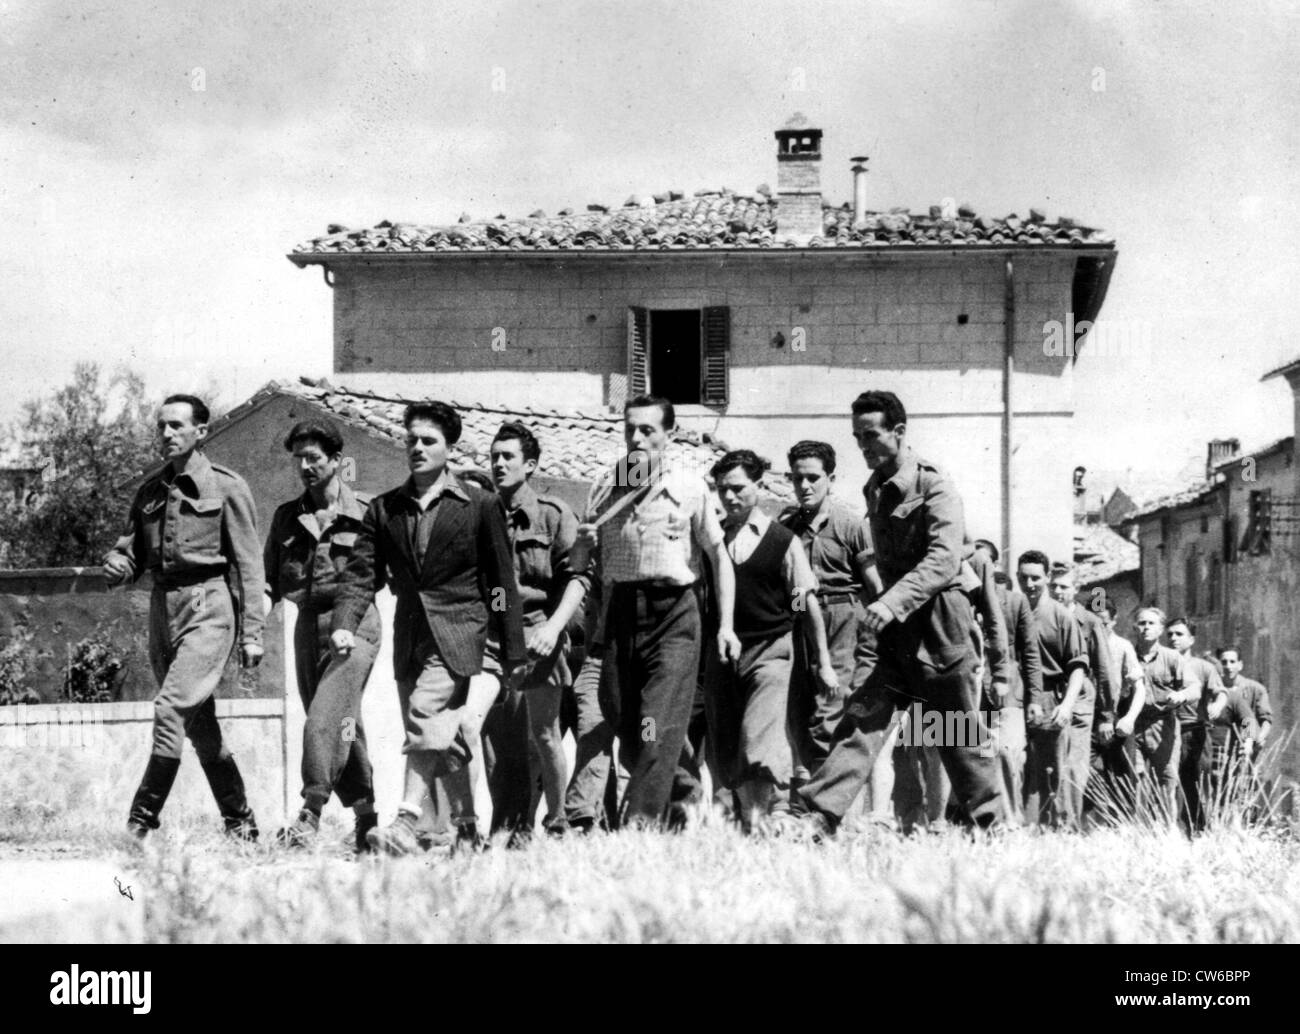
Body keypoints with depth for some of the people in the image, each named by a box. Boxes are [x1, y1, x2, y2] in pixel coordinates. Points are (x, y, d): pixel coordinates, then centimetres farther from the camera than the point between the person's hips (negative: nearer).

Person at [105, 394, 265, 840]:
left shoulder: (225, 487, -3)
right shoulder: (150, 490, 13)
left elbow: (248, 564, -4)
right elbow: (131, 549, 19)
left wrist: (251, 633, -9)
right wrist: (117, 565, -6)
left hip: (208, 606, -6)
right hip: (163, 605, 6)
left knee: (171, 706, -19)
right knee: (199, 723, 11)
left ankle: (142, 821, -19)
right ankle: (240, 824, 22)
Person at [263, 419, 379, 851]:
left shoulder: (367, 513, 1)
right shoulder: (287, 517, 13)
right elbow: (271, 577, 15)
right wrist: (261, 603, -3)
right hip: (308, 626, 5)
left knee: (324, 721, -19)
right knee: (344, 727, 9)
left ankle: (311, 812, -18)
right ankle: (365, 812, 20)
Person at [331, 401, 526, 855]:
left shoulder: (480, 506, 2)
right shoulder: (383, 508, 12)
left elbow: (502, 583, 3)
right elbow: (361, 574, 6)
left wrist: (514, 655, 2)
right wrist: (345, 624, -13)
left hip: (457, 632, -5)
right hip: (409, 638, 5)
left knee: (425, 717, -22)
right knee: (446, 739, 10)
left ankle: (406, 823, -30)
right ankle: (467, 830, 21)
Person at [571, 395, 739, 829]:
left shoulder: (690, 486, 2)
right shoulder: (605, 487, 8)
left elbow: (719, 556, 6)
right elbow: (578, 566, 11)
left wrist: (726, 625, -2)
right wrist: (582, 542, -12)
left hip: (673, 613, -3)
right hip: (621, 612, 4)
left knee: (659, 731, -15)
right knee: (628, 735, 6)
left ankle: (639, 822, -19)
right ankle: (669, 811, 23)